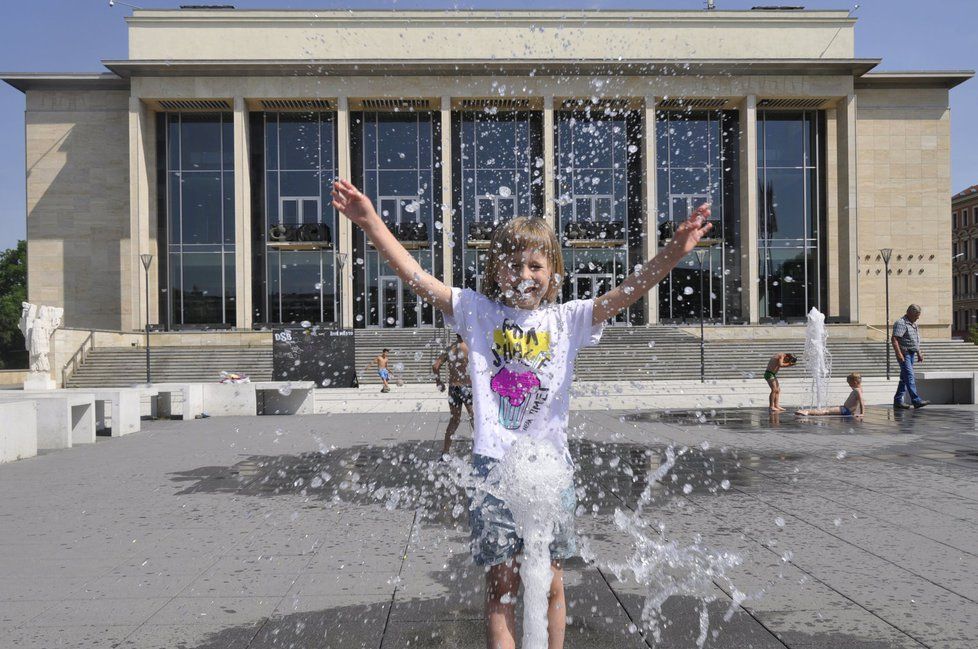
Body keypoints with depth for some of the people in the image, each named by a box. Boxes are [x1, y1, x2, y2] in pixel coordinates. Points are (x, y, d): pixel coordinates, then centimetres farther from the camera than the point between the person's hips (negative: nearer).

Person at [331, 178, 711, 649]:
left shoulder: (567, 319, 5)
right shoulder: (478, 313, 4)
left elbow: (625, 293, -7)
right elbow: (418, 279, -4)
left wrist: (674, 252, -23)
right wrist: (371, 222, -14)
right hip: (495, 463, -1)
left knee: (550, 583, 11)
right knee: (501, 583, 5)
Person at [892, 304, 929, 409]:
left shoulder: (913, 324, 17)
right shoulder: (901, 323, -14)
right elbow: (894, 339, -23)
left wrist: (919, 353, 22)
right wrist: (899, 354, -28)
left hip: (911, 354, 10)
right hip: (904, 354, -10)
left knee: (905, 378, 10)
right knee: (909, 377, -13)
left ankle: (898, 401, 14)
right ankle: (916, 401, -17)